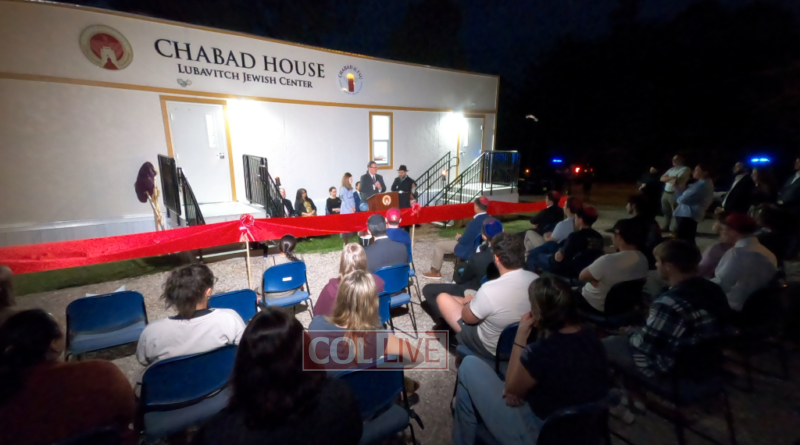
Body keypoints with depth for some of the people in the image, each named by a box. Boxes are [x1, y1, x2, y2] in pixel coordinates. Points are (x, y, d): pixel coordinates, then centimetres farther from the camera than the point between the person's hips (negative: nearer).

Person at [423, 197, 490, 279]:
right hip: (479, 247, 9)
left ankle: (435, 272, 14)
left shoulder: (475, 222, -31)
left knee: (438, 246, 1)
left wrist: (459, 238, -2)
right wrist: (461, 237, 8)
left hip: (469, 250, -9)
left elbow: (464, 241, -22)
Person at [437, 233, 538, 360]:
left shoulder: (490, 290, -36)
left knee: (443, 298, 1)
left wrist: (467, 302, 5)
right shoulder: (536, 279, -15)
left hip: (491, 349, -6)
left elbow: (468, 317, -17)